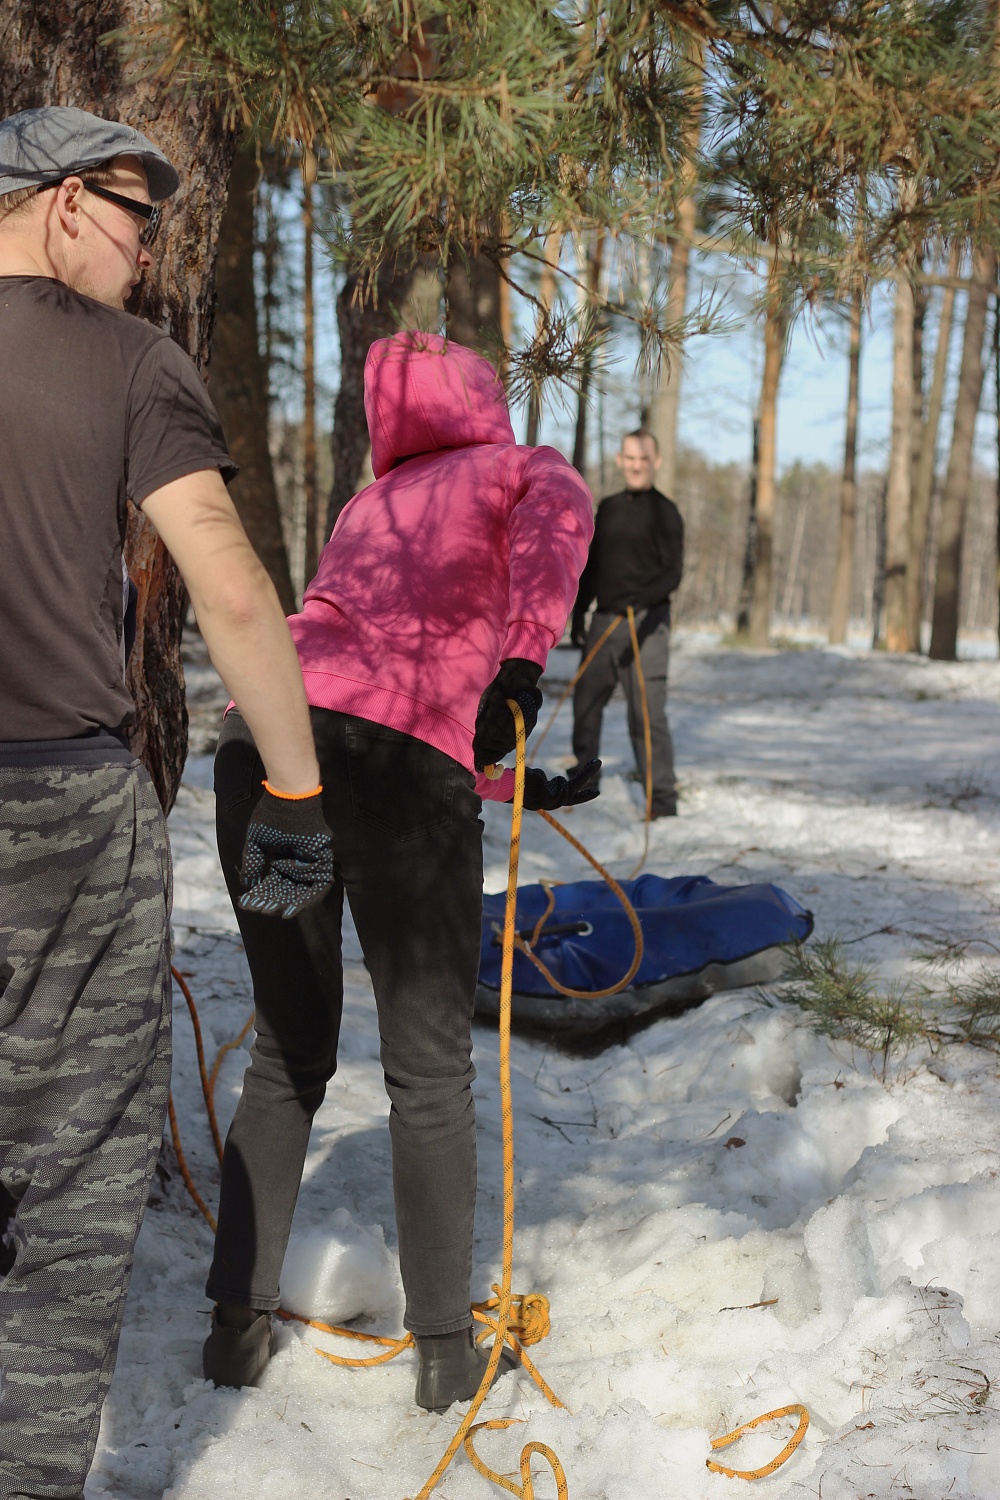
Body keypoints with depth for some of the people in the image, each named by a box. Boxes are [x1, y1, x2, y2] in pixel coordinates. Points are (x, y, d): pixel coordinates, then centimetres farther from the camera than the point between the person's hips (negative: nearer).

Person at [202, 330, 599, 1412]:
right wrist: (525, 653, -14)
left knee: (287, 1053, 20)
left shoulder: (366, 507, 34)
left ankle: (239, 1321, 25)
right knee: (430, 1071, 9)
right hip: (393, 755, -5)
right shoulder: (521, 466, 20)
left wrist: (520, 787, 38)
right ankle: (445, 1348, 20)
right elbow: (561, 509, -8)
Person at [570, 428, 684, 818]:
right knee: (586, 699, 13)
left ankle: (663, 799, -5)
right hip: (604, 620, 6)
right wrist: (578, 614, 16)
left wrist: (644, 597, -29)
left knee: (647, 712, -9)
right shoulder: (608, 507, 15)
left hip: (645, 623, -6)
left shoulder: (664, 512, -2)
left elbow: (673, 571, -11)